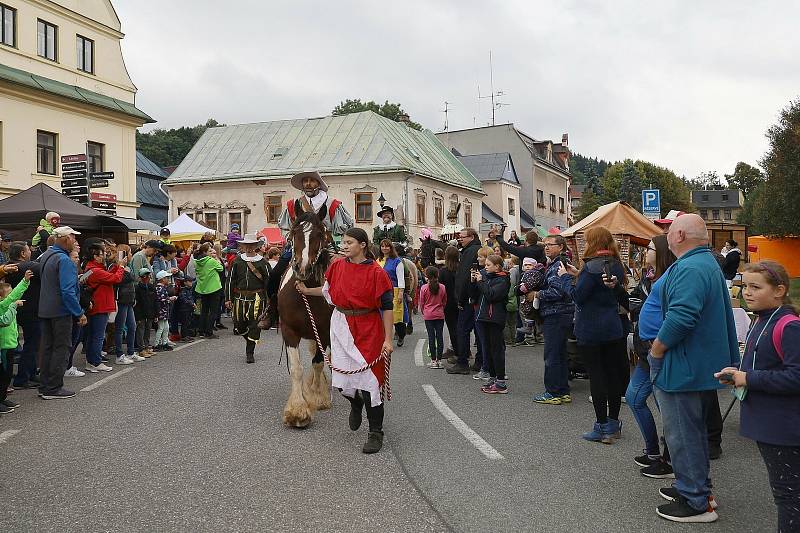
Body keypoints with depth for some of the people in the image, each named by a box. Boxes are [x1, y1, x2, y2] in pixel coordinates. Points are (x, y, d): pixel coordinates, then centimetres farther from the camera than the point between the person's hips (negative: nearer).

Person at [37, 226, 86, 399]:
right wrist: (80, 313, -18)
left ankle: (45, 386, 20)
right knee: (61, 349, -1)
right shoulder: (64, 260, -18)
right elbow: (68, 291, -23)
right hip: (61, 311, -9)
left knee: (47, 347, 14)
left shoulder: (45, 255, 11)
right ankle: (53, 389, 2)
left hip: (45, 310, 9)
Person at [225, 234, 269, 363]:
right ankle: (250, 341, 35)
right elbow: (230, 280, 9)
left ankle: (250, 352, 10)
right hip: (240, 298, 3)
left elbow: (268, 281, 1)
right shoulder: (237, 260, 7)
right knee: (239, 326, 6)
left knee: (254, 326, -2)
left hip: (256, 299, -3)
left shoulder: (262, 262, 0)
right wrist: (228, 298, 4)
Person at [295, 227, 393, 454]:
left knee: (369, 379, -3)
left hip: (368, 329, -4)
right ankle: (356, 404, 44)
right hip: (341, 327, 5)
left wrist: (388, 339, -15)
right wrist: (307, 291, 13)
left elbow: (387, 307, -11)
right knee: (343, 377, 8)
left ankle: (376, 433, 9)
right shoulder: (337, 267, 3)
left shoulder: (376, 272, -12)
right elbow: (328, 291, 23)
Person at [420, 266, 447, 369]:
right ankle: (439, 360, 8)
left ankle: (433, 361, 3)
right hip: (440, 315, 2)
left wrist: (423, 312, 17)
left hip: (428, 315, -2)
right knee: (439, 336, 5)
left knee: (431, 337, 2)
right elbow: (445, 302, 9)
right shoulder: (442, 287, -3)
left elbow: (421, 303, 0)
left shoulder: (424, 288, -9)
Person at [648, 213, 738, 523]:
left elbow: (681, 317, -33)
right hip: (701, 366, 11)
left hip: (682, 369, -11)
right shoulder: (708, 264, 13)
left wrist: (656, 350, -19)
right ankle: (696, 487, 35)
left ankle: (696, 503, 10)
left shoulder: (689, 269, -23)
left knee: (683, 435, 0)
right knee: (694, 430, 22)